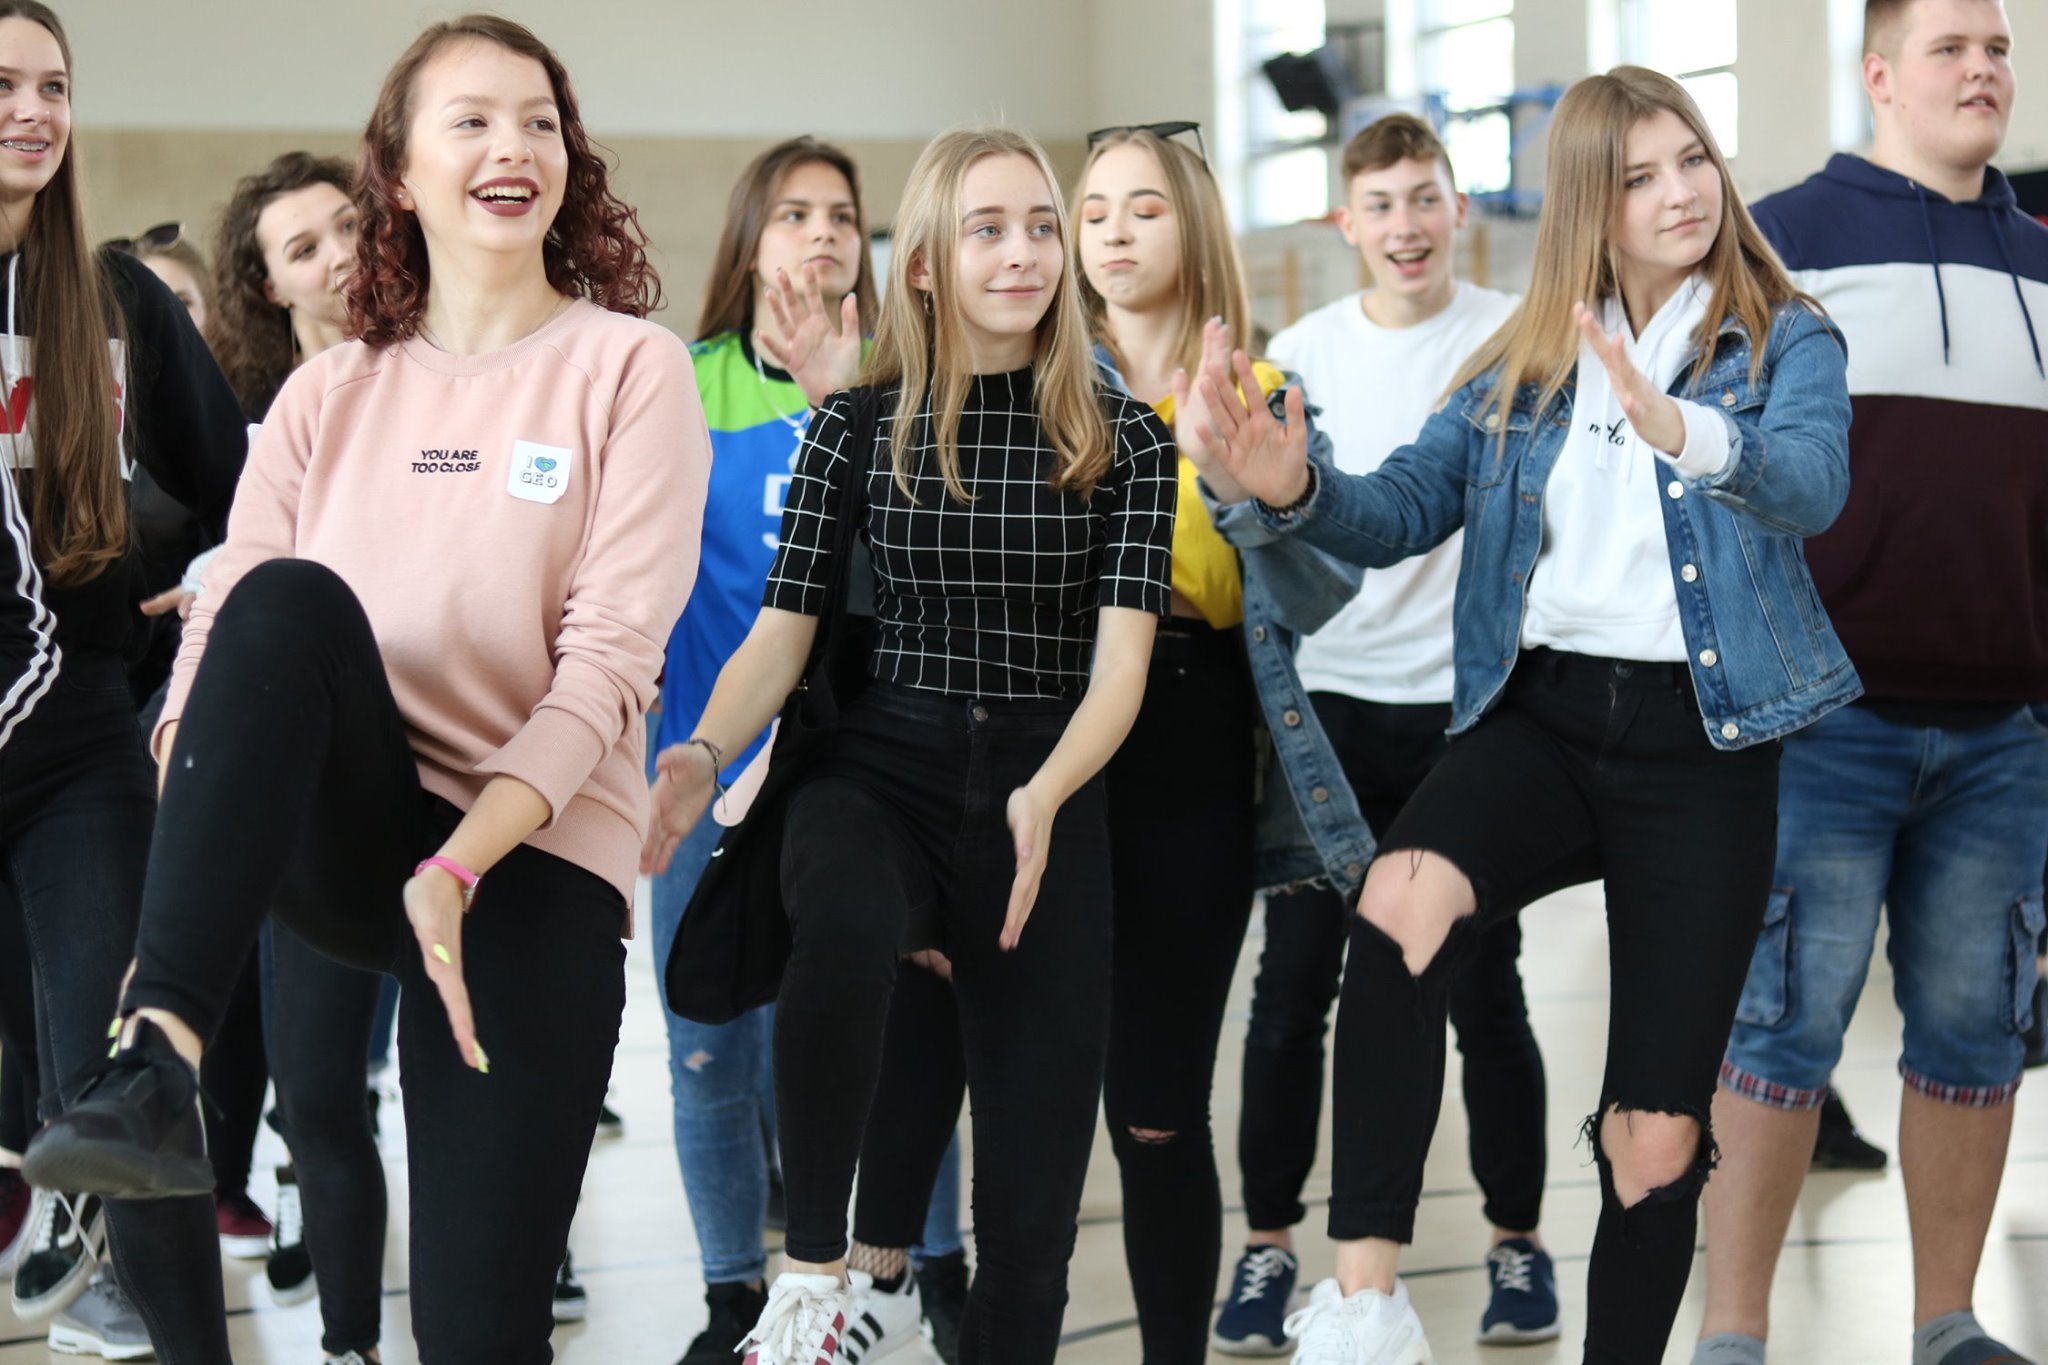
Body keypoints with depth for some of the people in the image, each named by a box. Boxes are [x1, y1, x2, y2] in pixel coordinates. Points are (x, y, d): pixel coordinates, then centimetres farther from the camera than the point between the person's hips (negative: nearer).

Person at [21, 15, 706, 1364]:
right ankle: (159, 1063, -36)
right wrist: (180, 860, -18)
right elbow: (222, 629, 0)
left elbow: (611, 654, -7)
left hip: (534, 852, -2)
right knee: (291, 600, -30)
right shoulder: (329, 395, 12)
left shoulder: (628, 367, 2)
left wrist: (460, 867, -19)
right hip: (339, 837, 2)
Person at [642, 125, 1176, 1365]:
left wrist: (1044, 798, -27)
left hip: (1050, 789, 1)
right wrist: (703, 754, -20)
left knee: (1033, 1196, -1)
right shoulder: (859, 426, 3)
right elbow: (782, 634, 1)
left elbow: (1121, 661, -8)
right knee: (844, 924, -37)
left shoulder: (1124, 441, 1)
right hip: (884, 765, -1)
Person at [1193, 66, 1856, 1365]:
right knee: (1403, 901, -33)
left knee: (1658, 1138, -2)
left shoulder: (1784, 342, 4)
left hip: (1700, 738, -1)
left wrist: (1683, 432, -39)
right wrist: (1296, 491, -16)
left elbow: (1814, 483, -17)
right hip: (1538, 713, 1)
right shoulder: (1522, 365, 14)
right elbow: (1403, 507, 7)